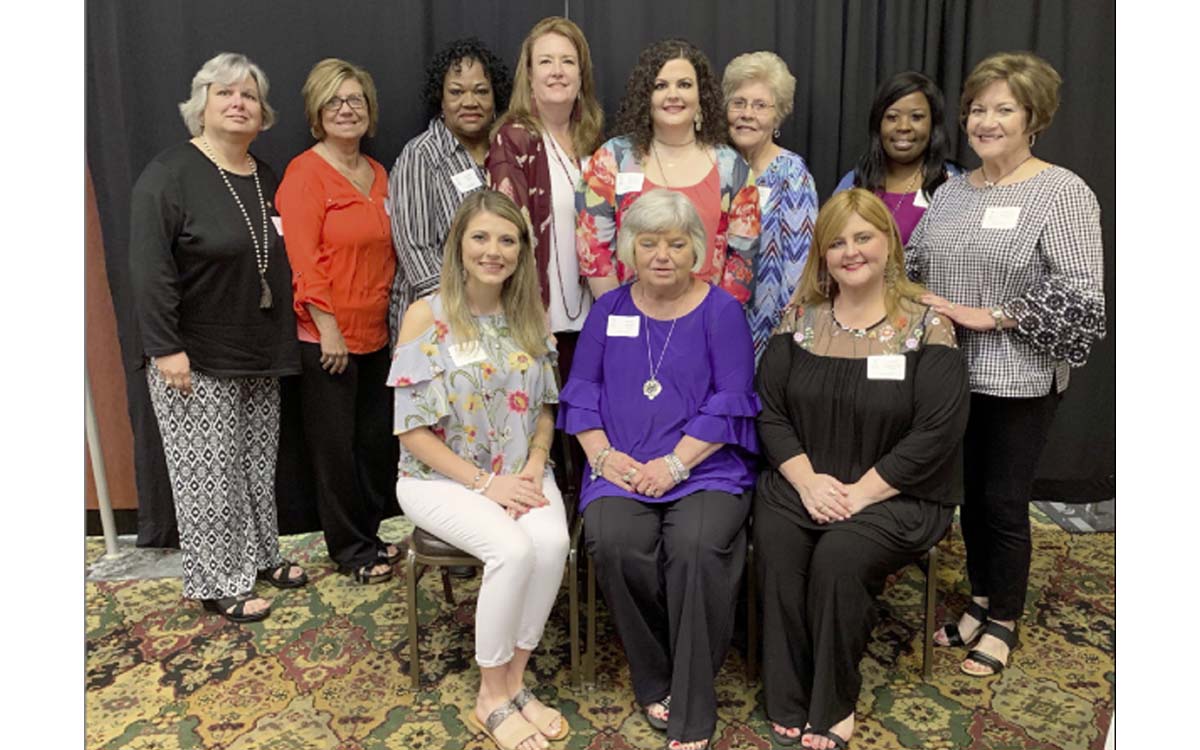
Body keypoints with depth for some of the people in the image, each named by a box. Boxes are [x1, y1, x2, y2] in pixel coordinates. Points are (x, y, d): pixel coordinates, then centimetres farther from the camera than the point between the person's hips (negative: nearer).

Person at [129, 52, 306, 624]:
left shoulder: (267, 179, 10)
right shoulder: (170, 174, -11)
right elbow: (149, 268, -16)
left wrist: (282, 342, 11)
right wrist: (165, 348, -20)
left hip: (260, 358, 7)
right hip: (197, 362, -6)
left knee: (258, 464, 15)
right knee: (209, 472, 2)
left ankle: (261, 555, 31)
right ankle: (218, 584, 15)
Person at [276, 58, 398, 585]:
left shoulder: (377, 174, 12)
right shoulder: (305, 174, -9)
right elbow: (303, 260, -15)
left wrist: (390, 312, 13)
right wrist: (329, 328, -18)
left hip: (374, 333, 7)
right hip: (326, 338, -7)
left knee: (376, 439, 14)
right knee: (335, 446, 5)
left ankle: (370, 534, 31)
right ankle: (350, 549, 20)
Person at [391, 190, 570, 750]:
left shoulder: (529, 315, 5)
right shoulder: (425, 316, -9)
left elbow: (543, 408, 11)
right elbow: (414, 430, -10)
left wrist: (533, 466, -8)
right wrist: (485, 482, -17)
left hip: (520, 472, 4)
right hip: (442, 476, -4)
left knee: (552, 541, -27)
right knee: (514, 548, -29)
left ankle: (514, 681, -4)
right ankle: (493, 699, -5)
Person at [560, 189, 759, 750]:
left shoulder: (721, 311, 4)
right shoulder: (609, 309, 14)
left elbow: (730, 402, -5)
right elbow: (582, 388, 11)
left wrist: (675, 464, -14)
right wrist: (602, 454, -6)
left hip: (705, 467, -2)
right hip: (621, 470, 3)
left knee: (696, 548, -30)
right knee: (613, 545, -27)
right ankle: (654, 683, -1)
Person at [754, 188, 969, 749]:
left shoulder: (926, 325, -4)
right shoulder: (800, 318, 6)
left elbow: (937, 431, -12)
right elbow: (768, 409, 2)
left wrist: (861, 491, -17)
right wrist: (806, 478, -13)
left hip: (895, 496, -2)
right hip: (802, 482, 3)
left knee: (838, 555, -29)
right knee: (775, 542, -26)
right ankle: (788, 704, -8)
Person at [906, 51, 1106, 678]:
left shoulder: (1062, 193, -8)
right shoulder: (952, 191, 9)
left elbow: (1079, 299, -15)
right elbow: (912, 266, 14)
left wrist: (989, 315, -18)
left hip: (1019, 384, -5)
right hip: (953, 374, 5)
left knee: (1003, 503, 6)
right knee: (969, 495, 16)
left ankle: (1003, 622, 27)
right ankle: (980, 600, 36)